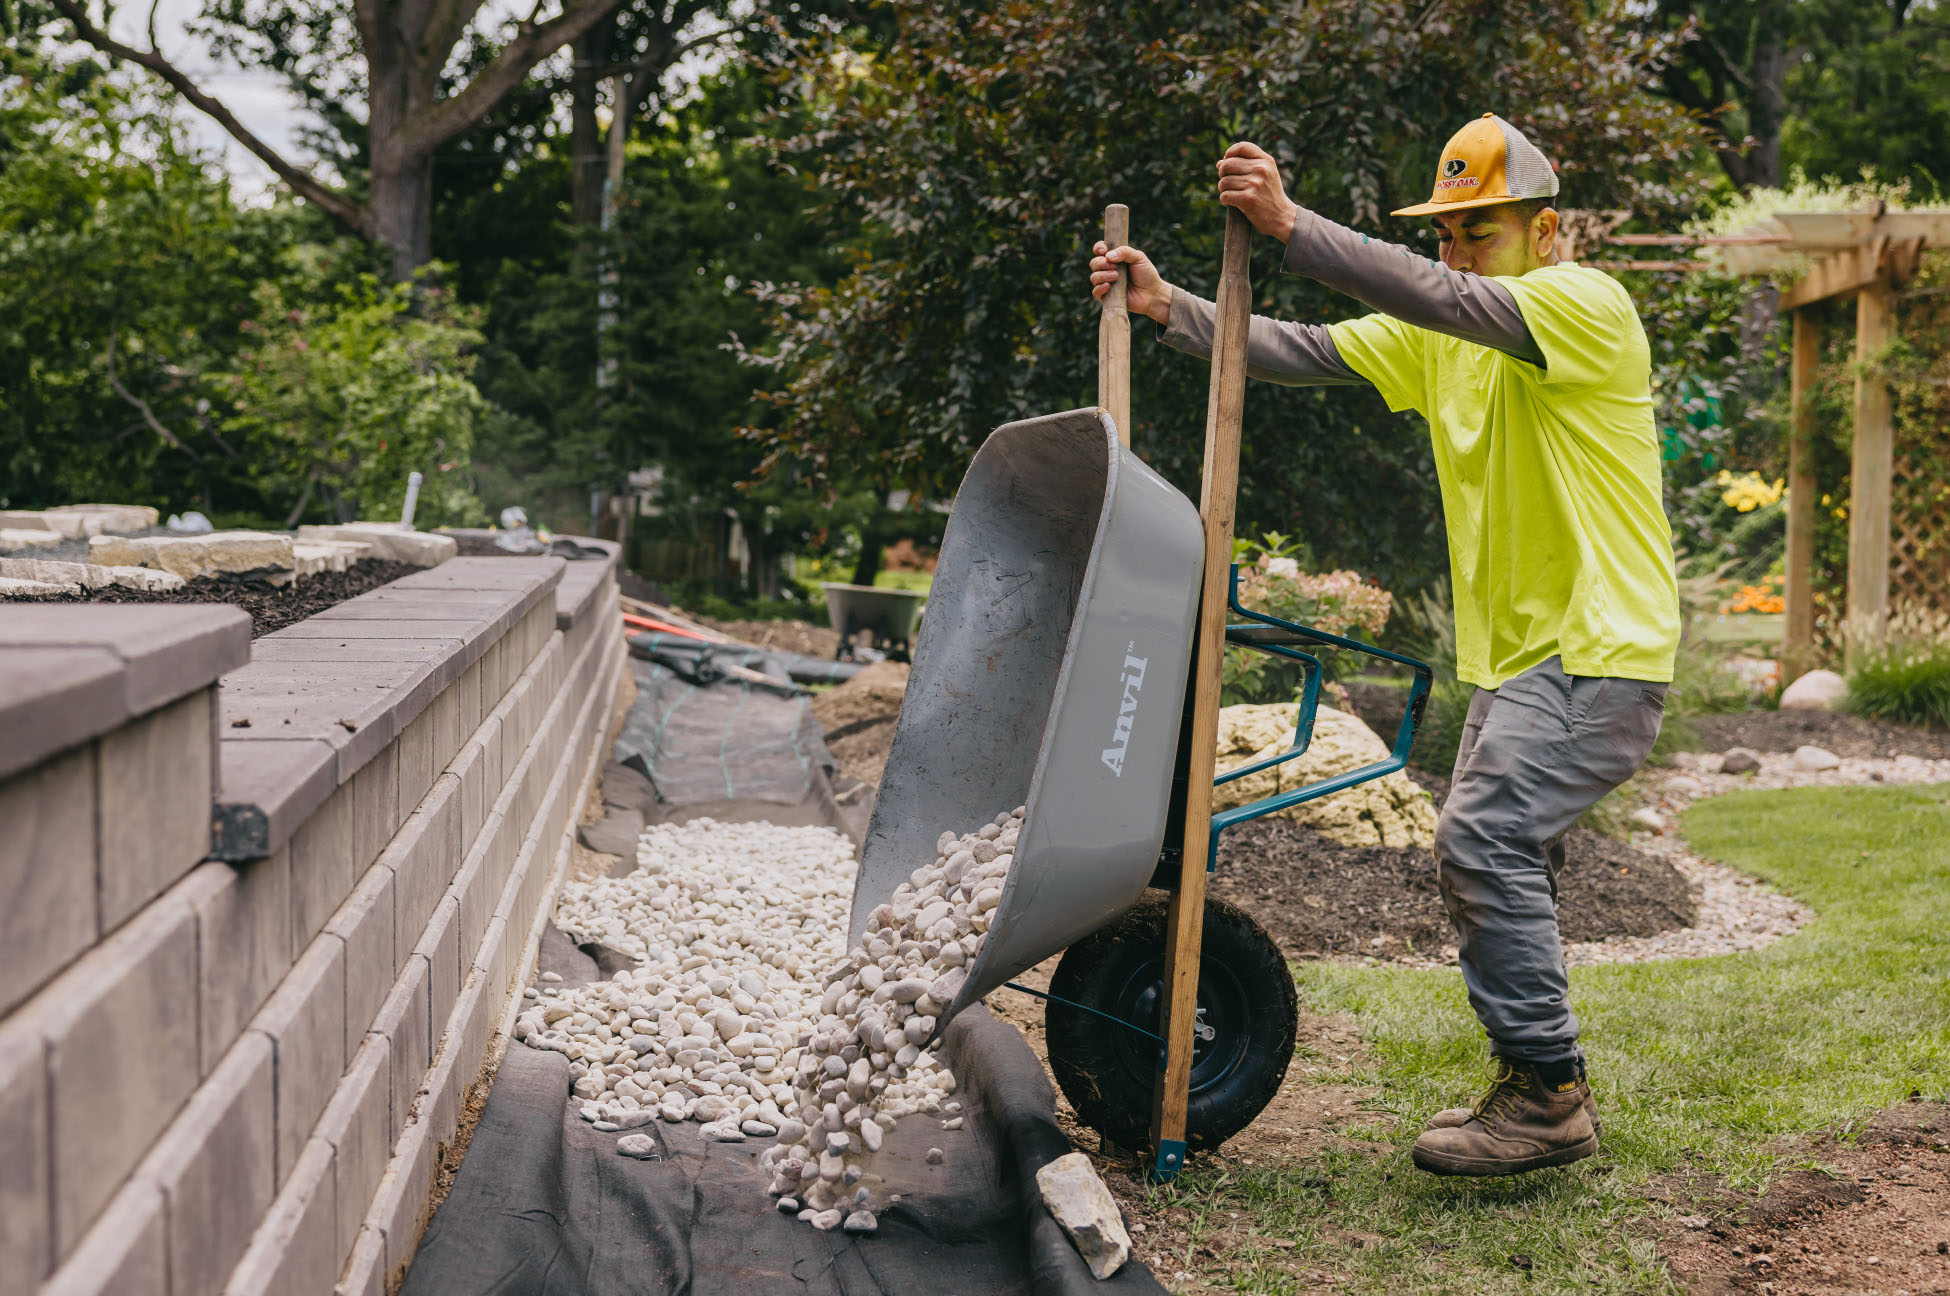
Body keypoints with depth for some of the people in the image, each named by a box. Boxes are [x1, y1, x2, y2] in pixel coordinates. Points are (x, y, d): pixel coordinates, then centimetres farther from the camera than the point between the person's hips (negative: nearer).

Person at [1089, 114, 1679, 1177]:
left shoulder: (1588, 305, -13)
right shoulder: (1437, 338, 11)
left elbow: (1449, 303, -30)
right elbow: (1302, 352, 1)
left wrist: (1291, 227, -38)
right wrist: (1169, 308, -14)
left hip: (1599, 648, -9)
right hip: (1518, 651, 9)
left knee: (1485, 839, -19)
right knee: (1485, 857, 12)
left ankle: (1547, 1095, -9)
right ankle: (1536, 1086, 24)